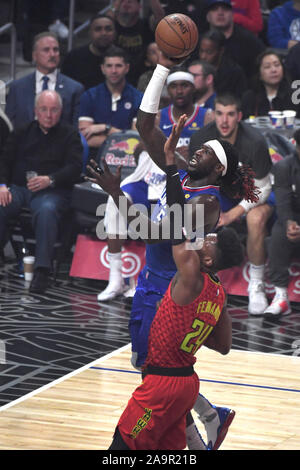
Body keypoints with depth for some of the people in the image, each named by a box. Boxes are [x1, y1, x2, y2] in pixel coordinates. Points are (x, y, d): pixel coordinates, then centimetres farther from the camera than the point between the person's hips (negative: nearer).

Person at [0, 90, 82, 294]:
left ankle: (42, 270, -40)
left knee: (47, 210, -39)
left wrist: (50, 180, -19)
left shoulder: (69, 135, 12)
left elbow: (75, 168, -1)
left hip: (52, 191, -3)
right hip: (18, 188, 3)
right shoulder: (22, 133, 21)